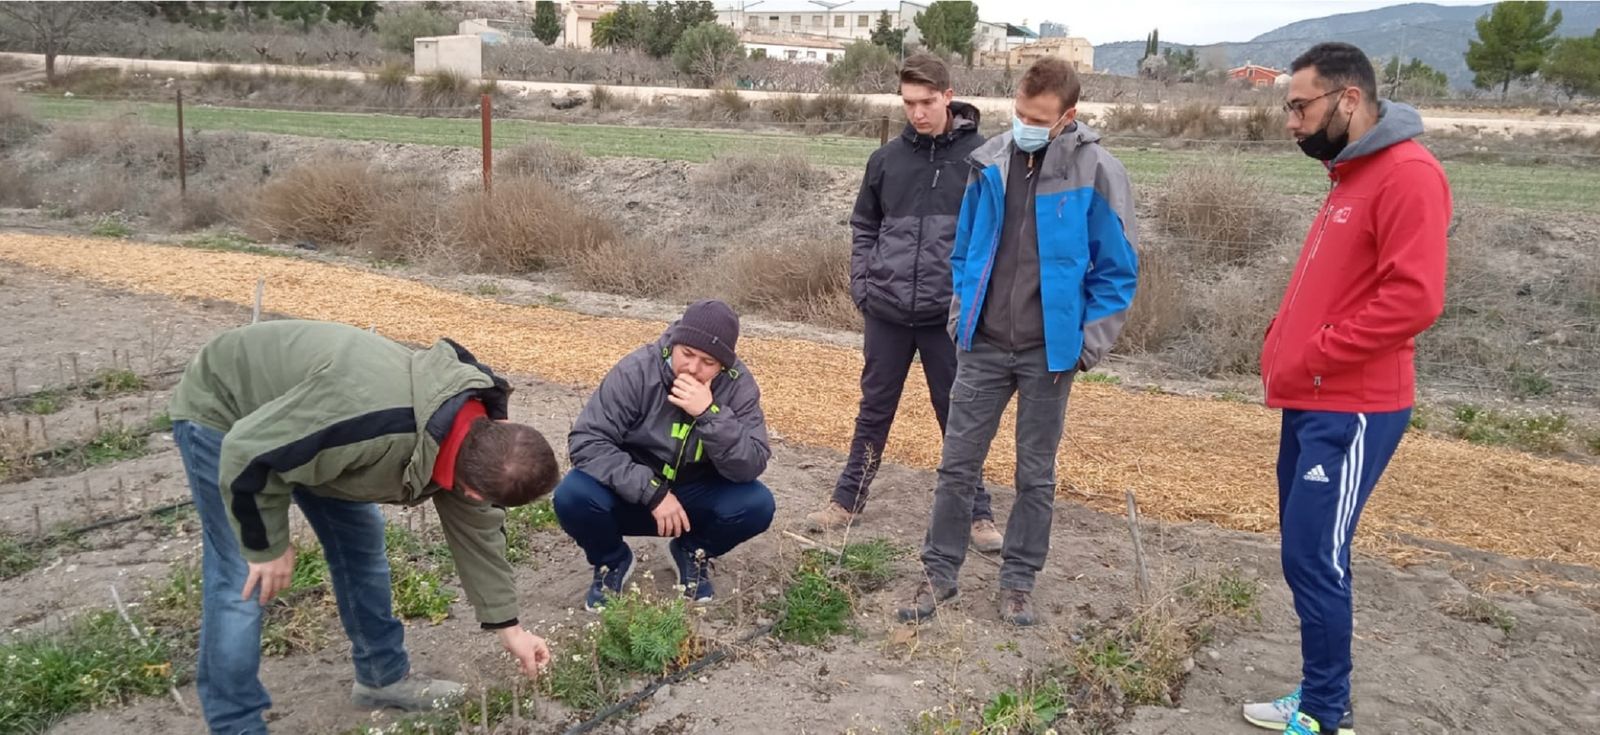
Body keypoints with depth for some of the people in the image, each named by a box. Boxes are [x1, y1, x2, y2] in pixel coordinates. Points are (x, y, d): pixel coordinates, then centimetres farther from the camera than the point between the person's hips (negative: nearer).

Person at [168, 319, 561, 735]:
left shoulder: (472, 428, -16)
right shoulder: (372, 417, -44)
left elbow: (476, 528, -1)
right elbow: (248, 454, -33)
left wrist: (507, 626, 4)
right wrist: (268, 546, -18)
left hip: (300, 417, 7)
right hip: (222, 413, -7)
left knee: (360, 540, 9)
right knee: (244, 583, -10)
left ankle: (384, 677, 25)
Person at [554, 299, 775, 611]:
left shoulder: (739, 385, -17)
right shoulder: (636, 371, -22)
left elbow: (750, 468, -23)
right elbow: (586, 441, -24)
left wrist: (710, 414, -38)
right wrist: (653, 493, -32)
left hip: (697, 498, 1)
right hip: (634, 495, -1)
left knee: (757, 505, -26)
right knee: (572, 497, -30)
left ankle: (694, 553, 7)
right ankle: (611, 561, 5)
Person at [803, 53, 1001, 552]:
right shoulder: (887, 158, 6)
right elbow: (864, 226, 15)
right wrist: (862, 285, 4)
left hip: (950, 316, -3)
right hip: (886, 313, 3)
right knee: (874, 412, 13)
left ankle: (976, 512, 22)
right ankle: (848, 501, 26)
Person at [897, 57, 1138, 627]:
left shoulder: (1096, 173, -9)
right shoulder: (991, 162, 0)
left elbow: (1117, 270, -4)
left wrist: (1089, 342, -7)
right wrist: (961, 307, 7)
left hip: (1048, 352, -2)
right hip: (983, 345, 3)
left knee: (1036, 473, 10)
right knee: (958, 463, 7)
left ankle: (1018, 581, 25)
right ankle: (940, 573, 21)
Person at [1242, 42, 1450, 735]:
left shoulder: (1408, 175, -15)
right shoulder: (1350, 173, 16)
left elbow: (1412, 298, -24)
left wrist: (1313, 357, -18)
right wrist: (1283, 343, 8)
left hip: (1351, 410, -10)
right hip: (1311, 401, 10)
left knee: (1313, 558, -5)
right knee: (1305, 554, 14)